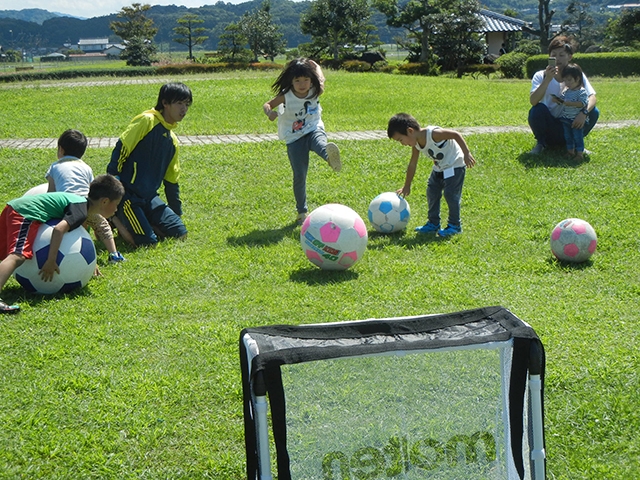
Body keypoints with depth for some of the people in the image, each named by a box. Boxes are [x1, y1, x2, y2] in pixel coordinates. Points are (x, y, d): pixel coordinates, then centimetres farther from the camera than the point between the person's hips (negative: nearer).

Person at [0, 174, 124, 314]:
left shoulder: (81, 201, 21)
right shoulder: (81, 209, -9)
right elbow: (59, 229, -25)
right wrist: (51, 261, -26)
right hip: (26, 214, -11)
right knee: (17, 256, -28)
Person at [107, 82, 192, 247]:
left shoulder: (172, 140, 16)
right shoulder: (147, 121, -8)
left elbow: (172, 180, 23)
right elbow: (121, 149, -13)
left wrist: (177, 215, 25)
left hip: (149, 197, 8)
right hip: (127, 194, -8)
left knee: (180, 233, -2)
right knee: (147, 242, -16)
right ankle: (112, 219, 6)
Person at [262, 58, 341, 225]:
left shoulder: (315, 92, -6)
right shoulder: (285, 96, -13)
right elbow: (267, 105, -2)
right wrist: (270, 112, -22)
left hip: (314, 130, 1)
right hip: (294, 139, -1)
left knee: (320, 141, -38)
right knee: (299, 176, -2)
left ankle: (329, 155, -75)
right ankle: (301, 212, 14)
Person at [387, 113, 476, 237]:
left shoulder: (433, 134, -30)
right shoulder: (416, 144, -5)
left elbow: (456, 135, -29)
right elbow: (412, 165, 5)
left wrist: (466, 154, -32)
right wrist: (406, 187, 11)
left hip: (455, 165, -8)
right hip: (439, 168, 8)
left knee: (450, 194, -12)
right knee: (432, 192, 7)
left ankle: (454, 225, 0)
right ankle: (433, 223, 19)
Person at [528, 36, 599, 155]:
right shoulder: (540, 76, -8)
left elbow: (592, 97, -16)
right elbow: (533, 101, -25)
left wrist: (584, 112, -37)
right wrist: (547, 79, -35)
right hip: (549, 127, -1)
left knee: (593, 111, -22)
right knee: (538, 109, -31)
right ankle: (541, 143, -3)